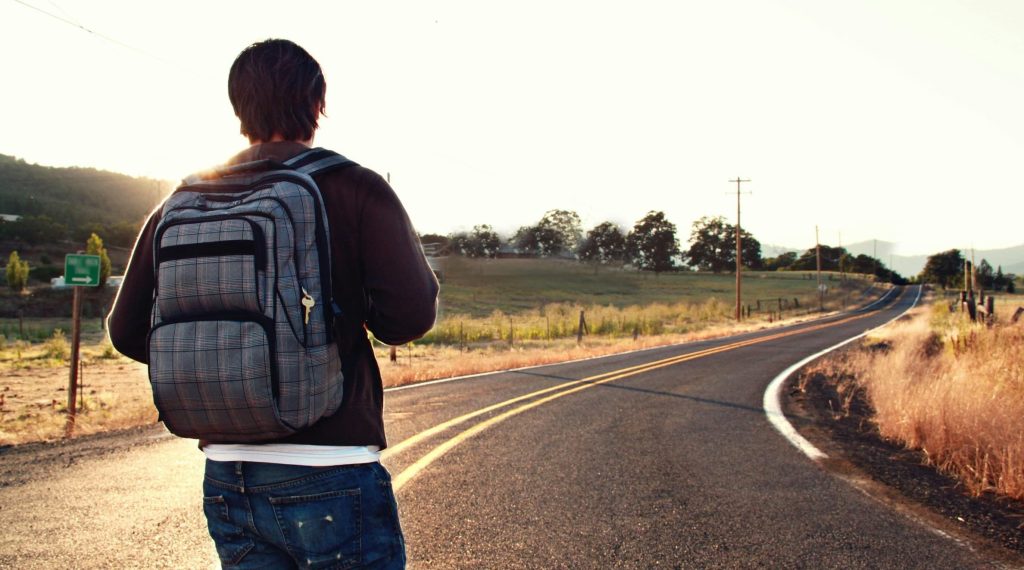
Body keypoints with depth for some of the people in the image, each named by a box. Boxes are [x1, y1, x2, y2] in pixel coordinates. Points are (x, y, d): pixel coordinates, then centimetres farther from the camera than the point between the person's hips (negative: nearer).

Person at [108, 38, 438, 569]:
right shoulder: (354, 188, -7)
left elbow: (128, 331, 7)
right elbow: (411, 312, -17)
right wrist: (359, 315, 5)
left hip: (225, 479, 5)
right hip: (330, 476, -5)